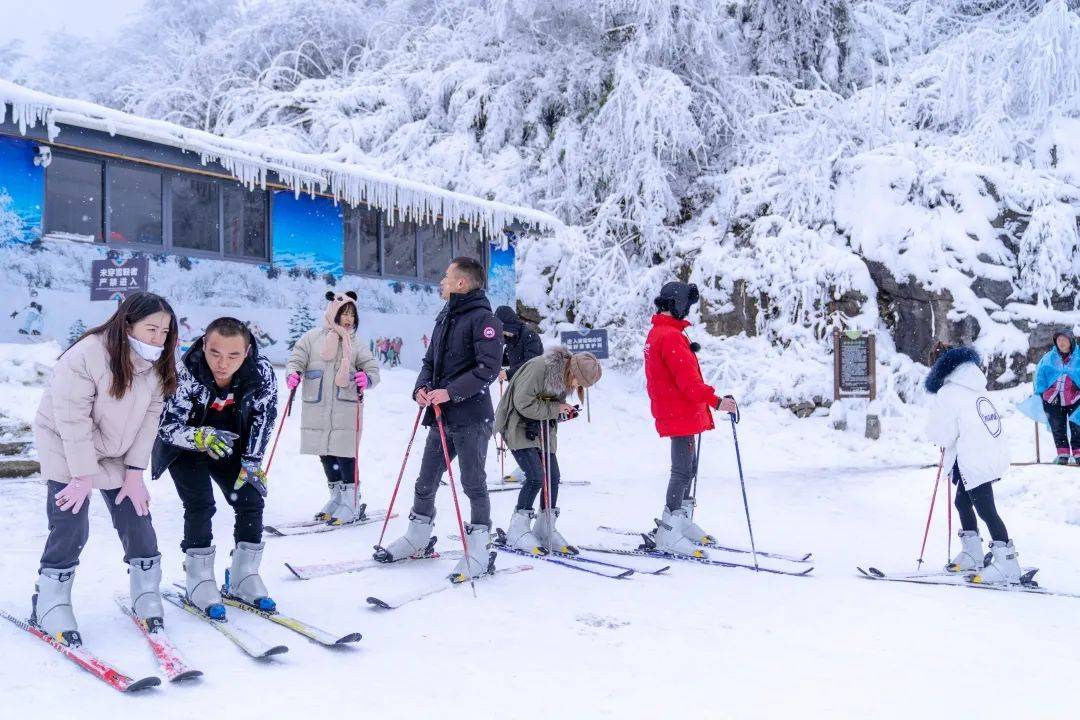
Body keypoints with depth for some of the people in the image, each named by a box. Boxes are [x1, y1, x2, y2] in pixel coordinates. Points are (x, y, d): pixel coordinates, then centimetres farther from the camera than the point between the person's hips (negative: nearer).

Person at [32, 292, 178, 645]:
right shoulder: (85, 357, -28)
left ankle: (147, 597, 16)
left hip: (117, 453, 5)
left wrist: (134, 472, -11)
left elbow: (149, 418, -8)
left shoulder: (157, 364, -10)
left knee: (137, 518, 2)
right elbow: (73, 420, -26)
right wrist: (83, 475, -23)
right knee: (71, 528, -10)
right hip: (67, 448, -5)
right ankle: (50, 606, 7)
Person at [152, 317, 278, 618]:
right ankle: (199, 580, 0)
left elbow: (264, 417, -11)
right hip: (184, 443, -3)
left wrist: (251, 462, -14)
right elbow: (168, 428, -28)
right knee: (200, 505, -18)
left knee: (251, 500, -6)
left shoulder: (261, 371, -27)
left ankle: (244, 577, 10)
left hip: (228, 443, 3)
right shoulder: (184, 374, -35)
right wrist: (202, 437, -48)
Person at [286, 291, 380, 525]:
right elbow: (296, 359, 4)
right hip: (317, 410, 1)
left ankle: (351, 503, 4)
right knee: (325, 455, 10)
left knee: (345, 455, -4)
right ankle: (336, 499, 25)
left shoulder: (354, 343, 8)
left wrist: (367, 379, -17)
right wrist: (293, 374, -18)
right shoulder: (312, 337, 5)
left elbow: (372, 367, 5)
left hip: (346, 411, -1)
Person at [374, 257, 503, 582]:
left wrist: (451, 392, -21)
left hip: (471, 418, -8)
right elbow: (430, 361, 20)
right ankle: (417, 537, 31)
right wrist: (421, 387, 0)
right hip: (440, 416, 8)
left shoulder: (483, 318, -10)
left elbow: (488, 368, -19)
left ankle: (479, 550, 10)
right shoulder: (444, 317, 16)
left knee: (473, 483, 0)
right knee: (425, 482, 15)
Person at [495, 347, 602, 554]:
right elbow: (523, 403, -26)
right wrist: (555, 409, -22)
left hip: (542, 429, 8)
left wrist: (565, 412, -8)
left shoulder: (567, 377, 1)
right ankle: (517, 531, -2)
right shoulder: (539, 367, -26)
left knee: (553, 477, 3)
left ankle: (545, 530, 15)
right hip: (518, 425, -8)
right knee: (536, 476, -15)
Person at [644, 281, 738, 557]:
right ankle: (668, 534, -6)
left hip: (678, 413, 11)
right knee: (682, 471, -8)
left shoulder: (658, 333, 17)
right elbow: (688, 381, -24)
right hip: (681, 414, -11)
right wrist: (716, 401, -25)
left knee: (687, 469, 18)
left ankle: (682, 522, 28)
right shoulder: (671, 336, -18)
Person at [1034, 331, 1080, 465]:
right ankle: (1063, 454, 14)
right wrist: (1040, 392, -1)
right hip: (1053, 400, 2)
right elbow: (1040, 374, 9)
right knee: (1058, 429, 6)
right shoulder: (1049, 358, 7)